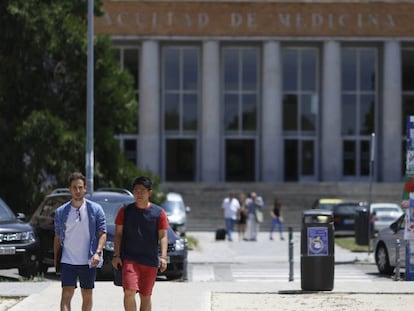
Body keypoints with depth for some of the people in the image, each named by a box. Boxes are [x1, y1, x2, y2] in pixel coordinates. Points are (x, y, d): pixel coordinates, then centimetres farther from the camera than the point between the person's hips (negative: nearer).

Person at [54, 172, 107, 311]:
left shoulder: (95, 209, 1)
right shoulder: (61, 212, 5)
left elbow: (102, 233, -1)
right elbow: (57, 238, 11)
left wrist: (97, 252, -15)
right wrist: (56, 260, 7)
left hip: (88, 262, 0)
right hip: (67, 261, 0)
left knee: (87, 296, 9)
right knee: (66, 294, -10)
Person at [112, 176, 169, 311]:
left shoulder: (159, 213, 2)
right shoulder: (125, 211, 3)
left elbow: (163, 236, 0)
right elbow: (118, 234, 6)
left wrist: (163, 257, -11)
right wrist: (116, 255, -3)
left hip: (150, 261, 1)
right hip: (129, 259, -1)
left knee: (145, 296, 9)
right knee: (129, 292, -18)